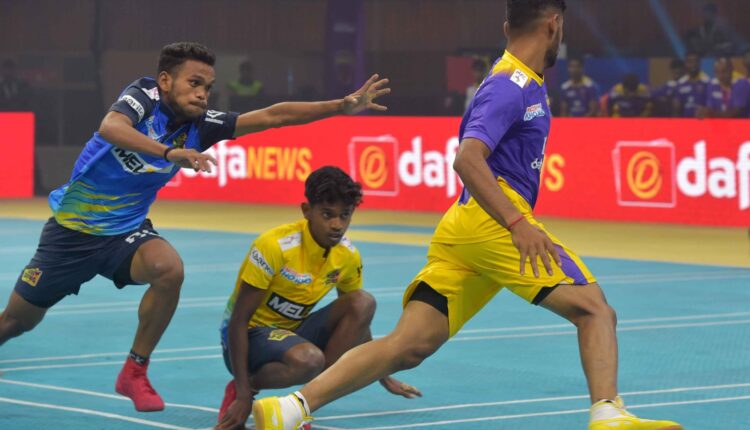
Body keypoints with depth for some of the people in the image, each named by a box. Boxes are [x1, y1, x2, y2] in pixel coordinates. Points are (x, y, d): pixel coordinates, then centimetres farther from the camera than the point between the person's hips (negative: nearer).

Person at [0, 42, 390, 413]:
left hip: (127, 230, 3)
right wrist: (169, 152, -55)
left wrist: (342, 106, -14)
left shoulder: (201, 126, -6)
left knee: (169, 269, -28)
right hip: (73, 226, -3)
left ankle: (134, 372, -12)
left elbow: (274, 115, -7)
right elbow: (110, 127, -42)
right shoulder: (143, 97, -19)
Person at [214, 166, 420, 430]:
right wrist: (243, 394, -26)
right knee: (308, 359, -38)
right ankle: (239, 391, -10)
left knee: (364, 303, -15)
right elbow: (238, 321, -21)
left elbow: (357, 321, 16)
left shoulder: (348, 257, -3)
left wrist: (385, 379, 19)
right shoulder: (275, 247, -23)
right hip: (250, 336, -7)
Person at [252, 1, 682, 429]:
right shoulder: (512, 85, -9)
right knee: (595, 311, -6)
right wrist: (518, 225, -27)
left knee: (409, 345, -1)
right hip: (494, 223, -9)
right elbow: (467, 159, -21)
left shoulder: (519, 83, 21)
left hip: (461, 229, 9)